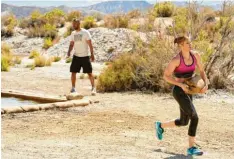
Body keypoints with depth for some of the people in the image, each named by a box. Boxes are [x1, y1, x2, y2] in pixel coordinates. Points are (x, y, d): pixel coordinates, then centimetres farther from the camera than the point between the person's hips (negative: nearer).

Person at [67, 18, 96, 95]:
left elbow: (90, 44, -10)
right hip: (76, 56, 5)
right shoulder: (73, 33, 7)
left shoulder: (85, 32, -10)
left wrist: (92, 54, -14)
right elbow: (71, 44, 11)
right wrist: (69, 52, -6)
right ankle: (73, 88, 10)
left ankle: (93, 88, 5)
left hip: (85, 56, -5)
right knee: (73, 72, 1)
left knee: (89, 72, -2)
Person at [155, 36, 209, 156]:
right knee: (194, 118, -16)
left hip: (187, 91, 8)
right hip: (179, 91, -8)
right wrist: (181, 84, -24)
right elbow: (165, 76, -13)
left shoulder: (195, 55, 1)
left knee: (183, 122, 17)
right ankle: (191, 147, -6)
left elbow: (202, 71, 10)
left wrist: (206, 85, -8)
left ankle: (160, 125, 41)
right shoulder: (176, 60, -19)